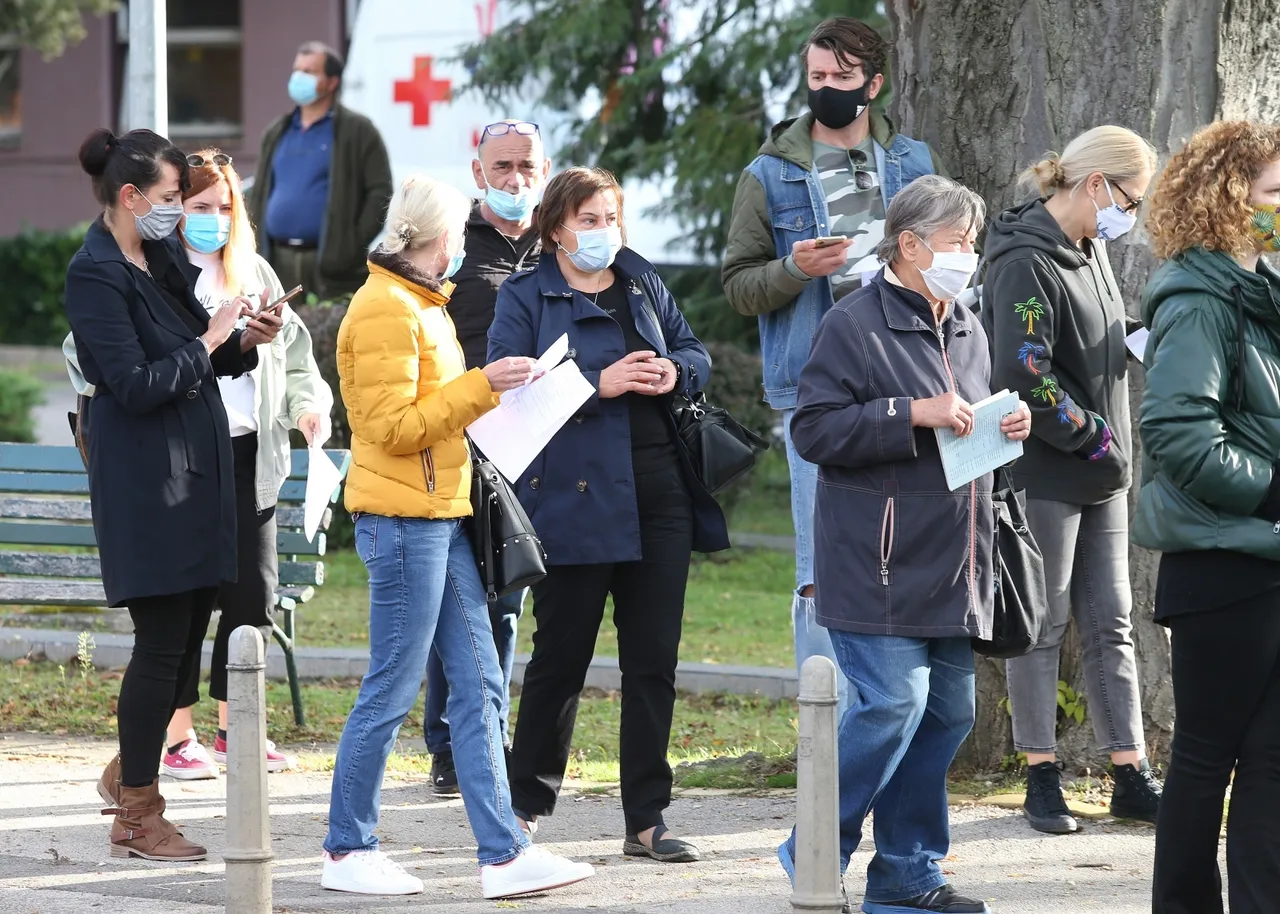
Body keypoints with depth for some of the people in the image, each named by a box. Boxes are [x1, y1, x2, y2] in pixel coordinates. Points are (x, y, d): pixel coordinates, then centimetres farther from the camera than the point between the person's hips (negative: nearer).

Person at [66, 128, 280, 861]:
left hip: (196, 468, 8)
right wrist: (208, 341, -13)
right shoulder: (96, 273, -14)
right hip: (144, 478, -8)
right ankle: (138, 813, 4)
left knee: (188, 636, 11)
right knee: (164, 641, -5)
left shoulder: (165, 258, 13)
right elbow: (136, 384, -20)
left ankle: (129, 772, 28)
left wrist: (245, 342, 1)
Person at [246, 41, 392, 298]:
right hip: (280, 265, 6)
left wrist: (355, 245, -13)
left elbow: (380, 192, -5)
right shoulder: (276, 134, 19)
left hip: (330, 264, -5)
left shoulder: (356, 131, 1)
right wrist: (256, 248, 10)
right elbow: (259, 195, 23)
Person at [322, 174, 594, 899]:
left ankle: (504, 853, 5)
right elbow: (395, 427, -18)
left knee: (479, 687, 5)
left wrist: (490, 389, 15)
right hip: (402, 519, -10)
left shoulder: (423, 304, 18)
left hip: (441, 515, 10)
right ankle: (348, 851, 6)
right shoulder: (385, 310, -13)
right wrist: (481, 385, -18)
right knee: (393, 689, -4)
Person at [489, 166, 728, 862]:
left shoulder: (643, 284, 14)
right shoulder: (524, 297, -1)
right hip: (574, 498, -5)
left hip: (658, 494, 5)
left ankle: (647, 821, 10)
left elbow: (695, 351, 20)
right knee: (560, 657, 3)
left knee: (653, 660, 5)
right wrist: (600, 383, -18)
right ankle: (526, 805, 19)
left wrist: (675, 373, -3)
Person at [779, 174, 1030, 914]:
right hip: (881, 568, -8)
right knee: (894, 703, -15)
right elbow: (814, 429, -14)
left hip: (954, 569, 8)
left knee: (948, 713, 7)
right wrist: (914, 414, -20)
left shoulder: (968, 332, 18)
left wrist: (1007, 429, 10)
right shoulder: (855, 325, -8)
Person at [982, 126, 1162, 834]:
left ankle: (1131, 777, 13)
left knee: (1110, 625, 10)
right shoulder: (1027, 263, -18)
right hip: (1044, 475, -9)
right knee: (1043, 627, 1)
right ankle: (1042, 780, 9)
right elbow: (1024, 380, -24)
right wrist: (1095, 436, -16)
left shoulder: (1091, 248, 10)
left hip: (1100, 477, 9)